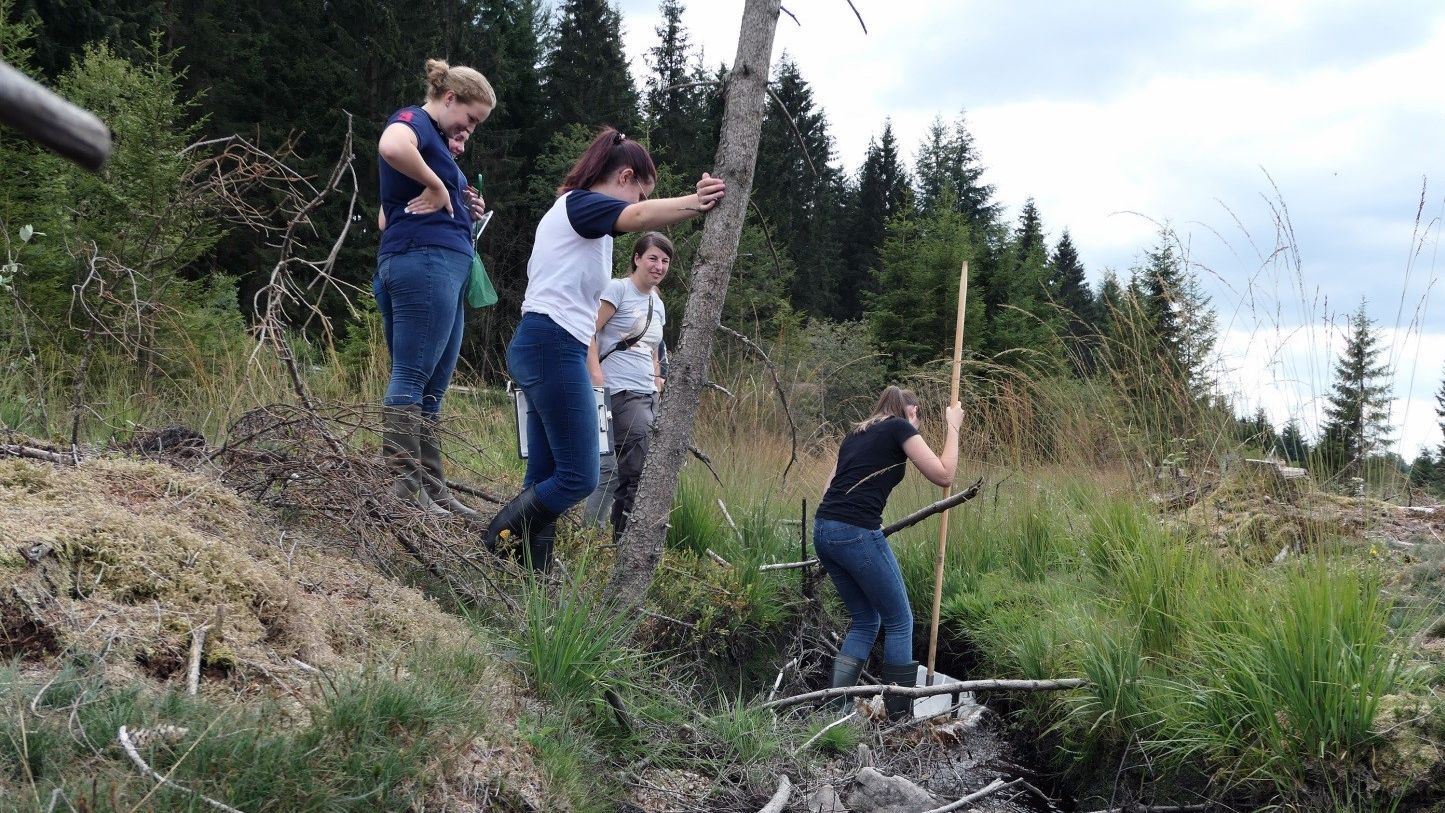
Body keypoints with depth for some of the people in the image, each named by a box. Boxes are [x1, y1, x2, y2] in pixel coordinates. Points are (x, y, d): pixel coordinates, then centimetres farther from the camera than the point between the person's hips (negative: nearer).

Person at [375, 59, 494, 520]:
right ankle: (405, 487, -8)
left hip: (442, 269, 10)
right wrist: (436, 187, -16)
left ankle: (431, 489, 12)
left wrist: (459, 209, 15)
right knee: (411, 379, -9)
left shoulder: (436, 140, 26)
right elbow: (391, 146, -30)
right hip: (426, 259, -10)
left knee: (432, 388, 9)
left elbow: (385, 220, 27)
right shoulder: (414, 121, -2)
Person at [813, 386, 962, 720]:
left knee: (865, 621, 20)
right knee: (899, 621, 7)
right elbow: (943, 475, -1)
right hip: (857, 533, -8)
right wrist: (953, 427, 10)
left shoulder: (857, 434, 24)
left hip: (822, 530, 8)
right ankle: (899, 715, 9)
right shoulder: (901, 427, 4)